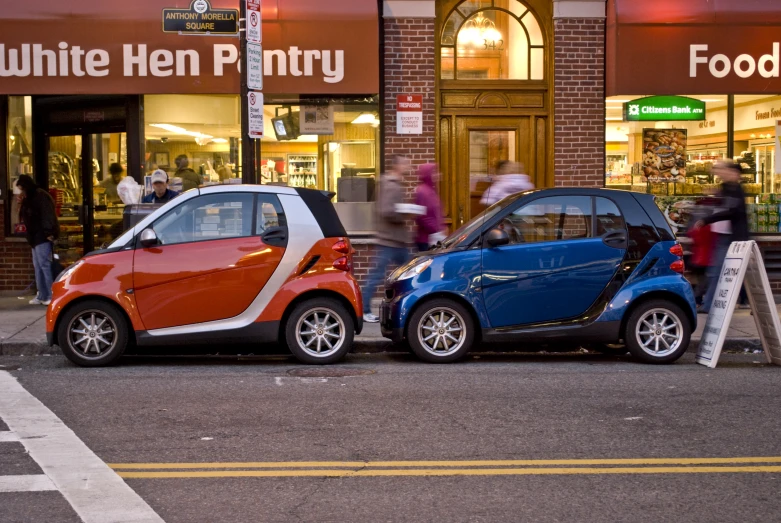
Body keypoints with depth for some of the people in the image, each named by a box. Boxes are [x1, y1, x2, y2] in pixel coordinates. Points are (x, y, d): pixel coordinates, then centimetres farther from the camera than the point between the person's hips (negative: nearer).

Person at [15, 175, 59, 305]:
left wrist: (49, 232, -27)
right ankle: (42, 296, 13)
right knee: (38, 266, 10)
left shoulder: (41, 196, -12)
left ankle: (51, 296, -13)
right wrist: (31, 236, 17)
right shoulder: (29, 199, 19)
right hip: (36, 237, 10)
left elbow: (48, 216, -20)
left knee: (44, 265, -13)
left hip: (42, 236, -10)